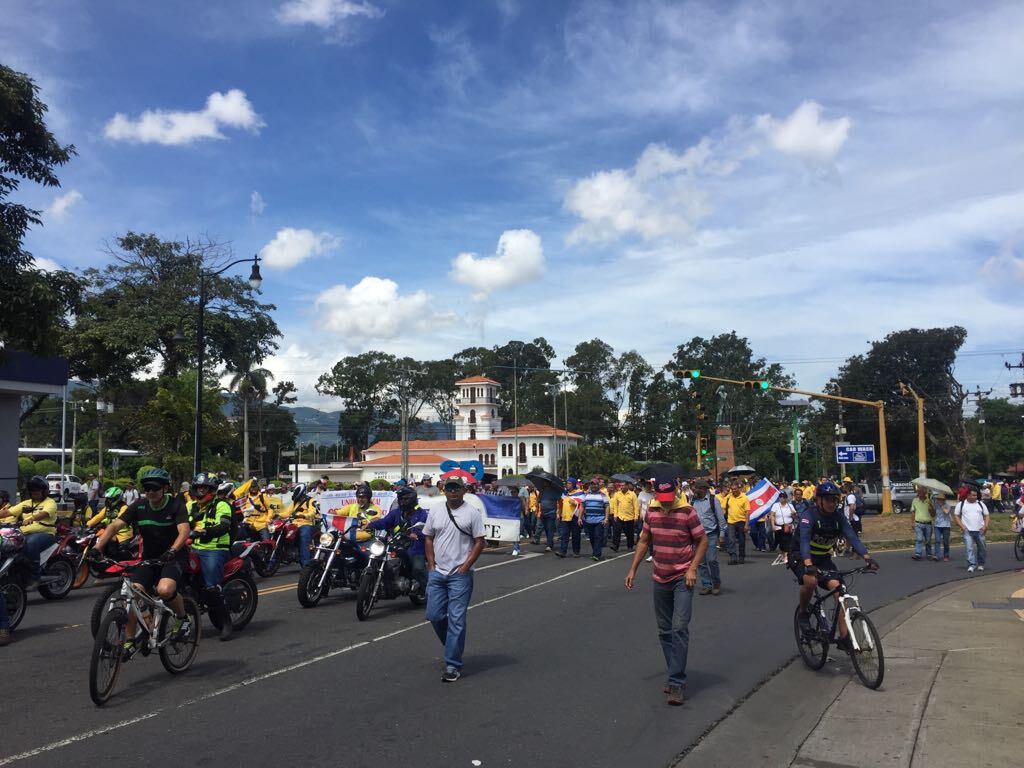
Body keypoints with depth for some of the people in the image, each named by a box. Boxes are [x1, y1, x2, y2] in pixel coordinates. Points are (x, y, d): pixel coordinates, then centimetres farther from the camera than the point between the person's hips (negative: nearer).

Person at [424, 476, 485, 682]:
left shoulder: (473, 512, -5)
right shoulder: (435, 511, 7)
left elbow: (479, 542, -5)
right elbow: (428, 538, 12)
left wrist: (465, 566, -10)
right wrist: (431, 564, 3)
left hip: (460, 574, -4)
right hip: (437, 573, 4)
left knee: (456, 620, -3)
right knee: (434, 615, 8)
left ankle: (452, 665, 5)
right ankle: (454, 646, 33)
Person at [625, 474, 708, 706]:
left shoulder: (687, 512, -13)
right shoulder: (651, 511, 1)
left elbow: (702, 541, -6)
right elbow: (644, 541, 10)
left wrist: (693, 569, -16)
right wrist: (632, 570, 7)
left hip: (683, 579, -5)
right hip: (660, 579, 5)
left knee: (679, 629, -11)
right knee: (665, 631, 11)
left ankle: (677, 682, -6)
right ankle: (675, 676, 24)